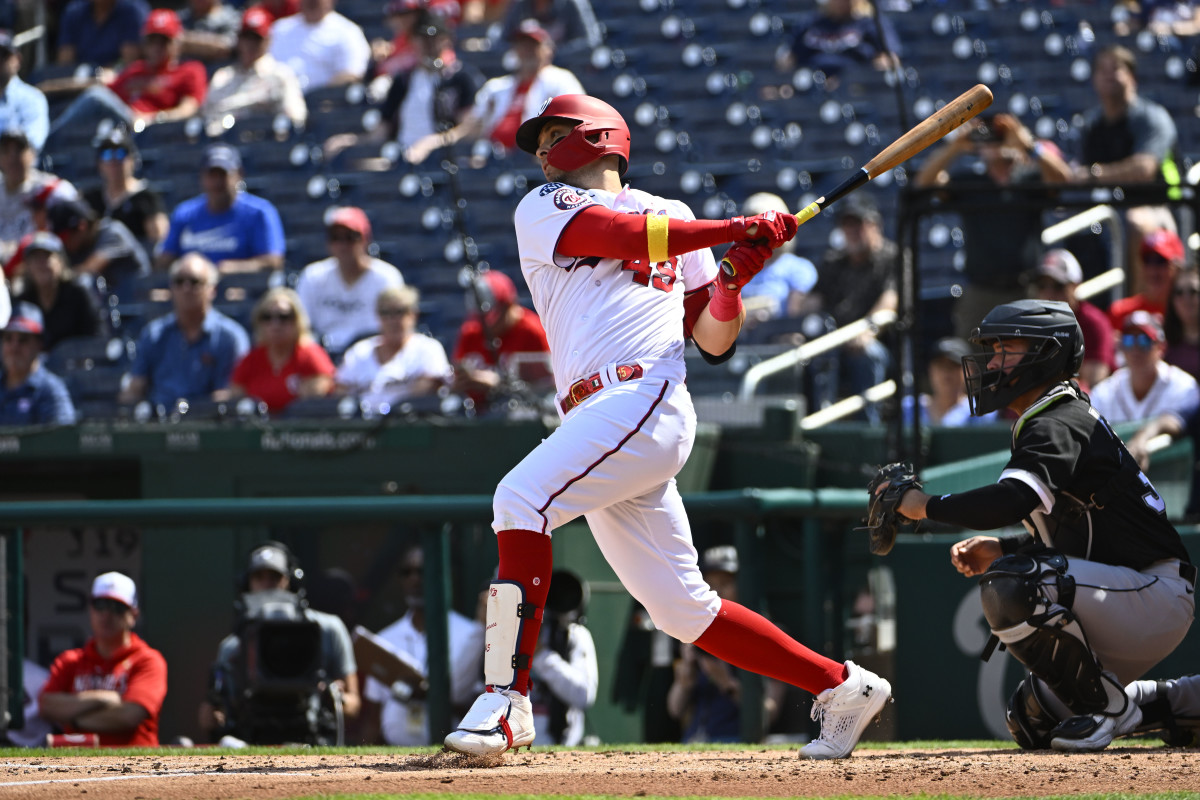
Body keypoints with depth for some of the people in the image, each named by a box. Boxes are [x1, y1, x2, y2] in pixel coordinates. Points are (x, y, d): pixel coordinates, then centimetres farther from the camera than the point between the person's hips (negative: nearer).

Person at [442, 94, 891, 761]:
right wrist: (734, 230, -2)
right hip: (600, 419, 4)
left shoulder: (674, 218, 19)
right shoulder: (545, 209, 20)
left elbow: (714, 340, 16)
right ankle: (842, 687, 13)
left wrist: (733, 280, -2)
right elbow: (622, 235, -1)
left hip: (648, 397, -4)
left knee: (522, 498, -25)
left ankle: (508, 699, -27)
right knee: (685, 611, 3)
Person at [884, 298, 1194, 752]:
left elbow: (1011, 501, -35)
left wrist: (925, 506, -22)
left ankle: (1107, 707, -16)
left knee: (1009, 586, -30)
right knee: (1033, 722, 15)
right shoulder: (1046, 424, 17)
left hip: (1156, 594, -10)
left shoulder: (1058, 424, -16)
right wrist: (1002, 550, 8)